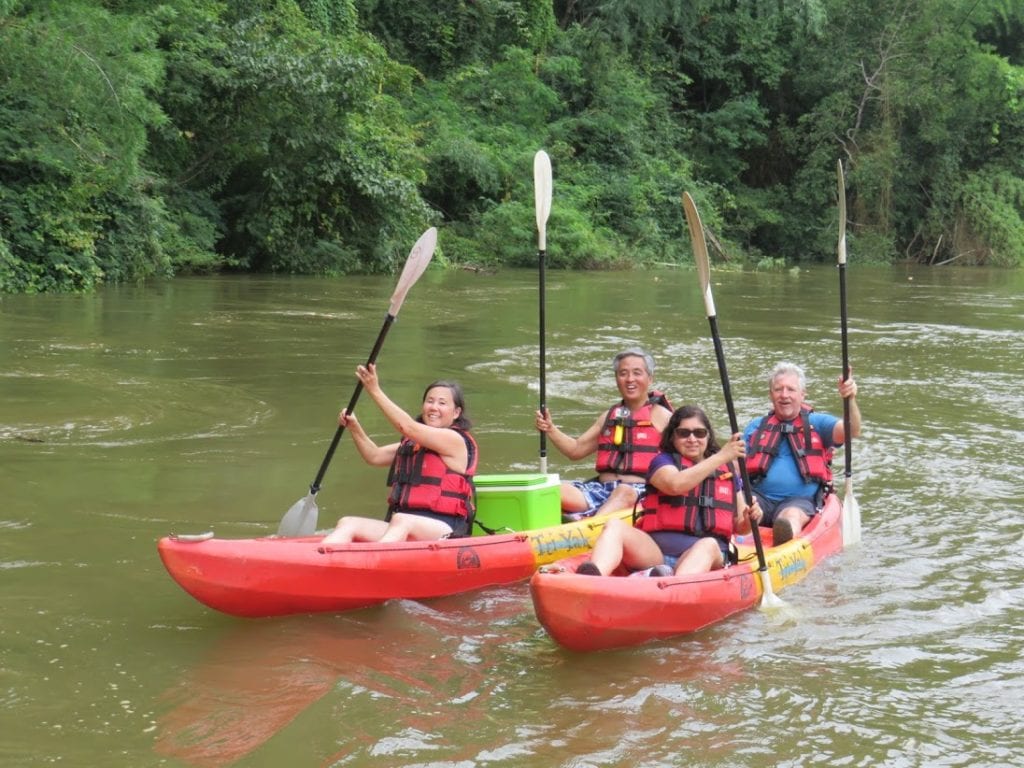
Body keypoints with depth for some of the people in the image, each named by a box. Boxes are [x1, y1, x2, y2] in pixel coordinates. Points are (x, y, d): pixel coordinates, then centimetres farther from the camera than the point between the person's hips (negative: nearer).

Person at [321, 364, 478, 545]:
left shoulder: (455, 440, -2)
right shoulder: (413, 442, 25)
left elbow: (407, 427, -13)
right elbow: (375, 457, 21)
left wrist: (375, 391, -14)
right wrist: (354, 428, 5)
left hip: (444, 530, -7)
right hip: (400, 529, 7)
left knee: (401, 521, -39)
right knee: (348, 524, -17)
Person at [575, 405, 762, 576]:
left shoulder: (727, 471, 20)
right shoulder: (663, 461, 11)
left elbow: (738, 527, 25)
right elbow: (675, 485, -15)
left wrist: (749, 519, 0)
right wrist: (721, 457, -16)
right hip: (655, 553, -1)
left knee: (708, 545, -35)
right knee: (615, 525, -26)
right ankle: (592, 582, -58)